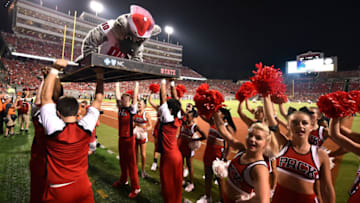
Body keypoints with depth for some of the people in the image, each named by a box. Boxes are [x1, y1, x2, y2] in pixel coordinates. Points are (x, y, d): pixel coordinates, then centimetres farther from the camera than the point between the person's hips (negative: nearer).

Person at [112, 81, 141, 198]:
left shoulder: (132, 109, -10)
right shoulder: (120, 108, 5)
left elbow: (135, 97, -16)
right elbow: (117, 96, 9)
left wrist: (136, 85, -13)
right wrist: (117, 85, 14)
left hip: (129, 138, -6)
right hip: (121, 137, 6)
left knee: (131, 163, -1)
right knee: (122, 161, 20)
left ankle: (135, 188, 9)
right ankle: (123, 180, 40)